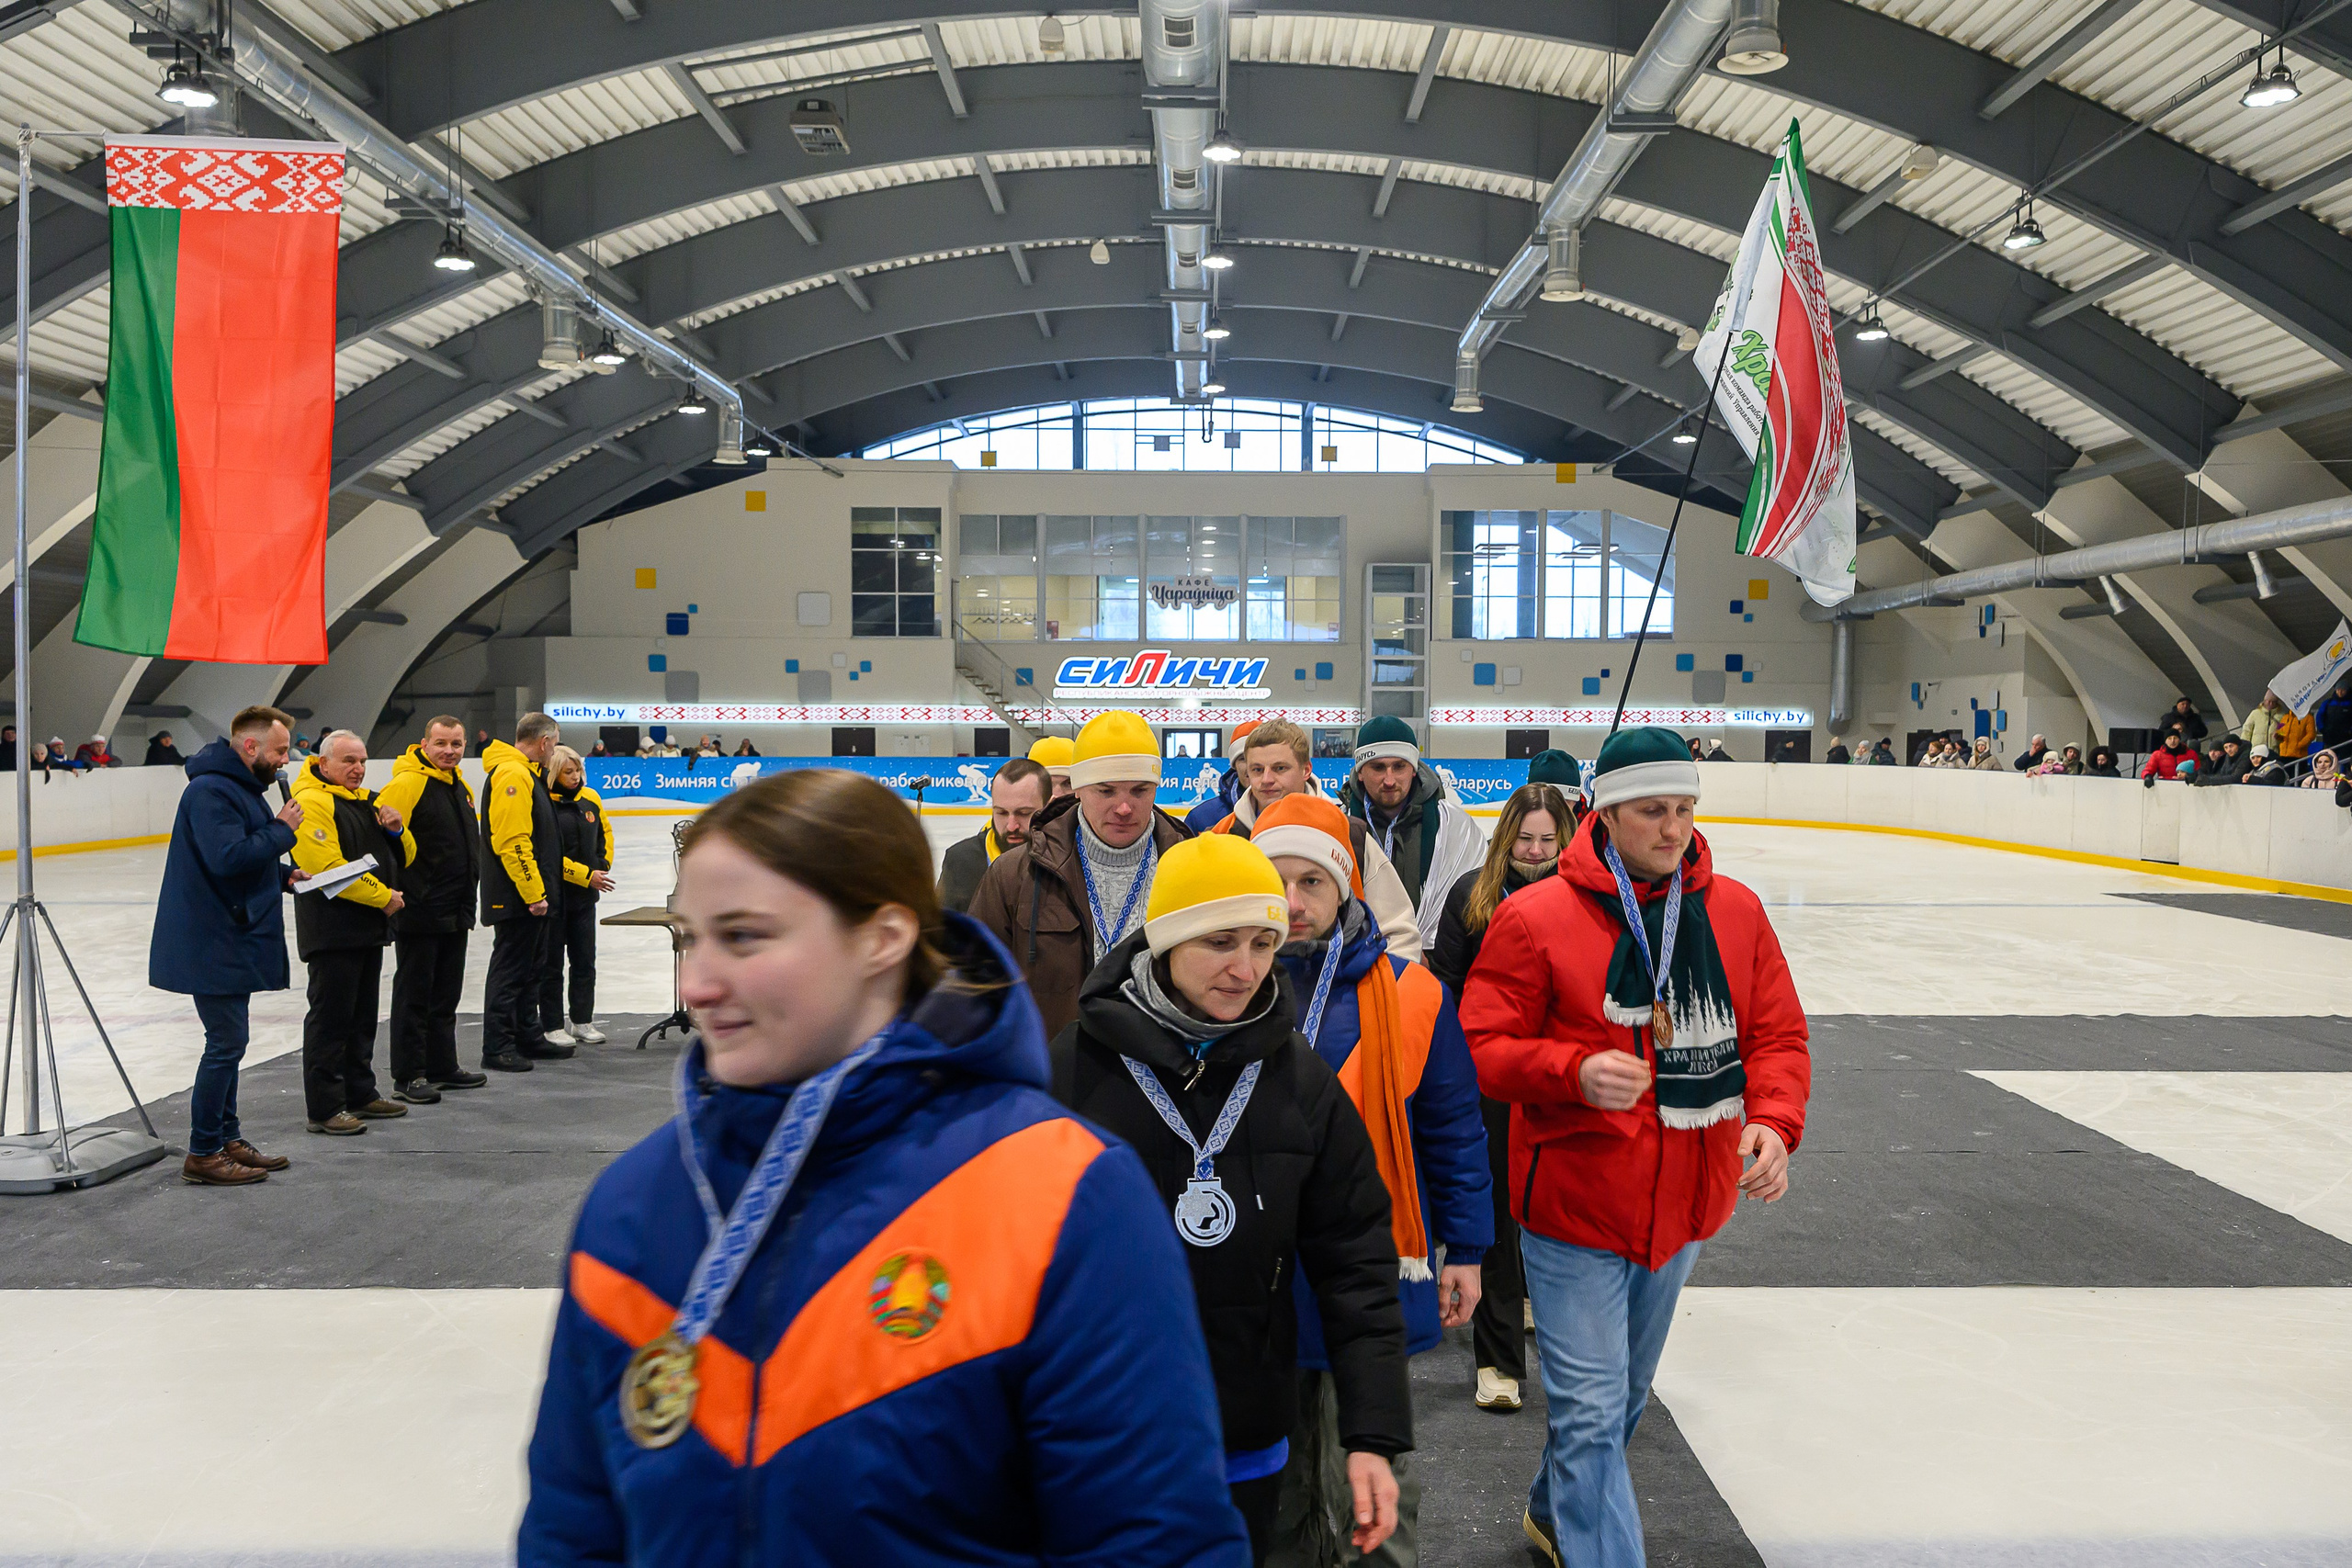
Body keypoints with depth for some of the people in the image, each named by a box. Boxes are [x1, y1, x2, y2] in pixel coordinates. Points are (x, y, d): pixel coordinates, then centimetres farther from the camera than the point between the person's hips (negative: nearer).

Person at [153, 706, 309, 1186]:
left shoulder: (239, 787, 16)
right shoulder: (211, 790, -18)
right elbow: (228, 858, -29)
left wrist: (284, 874, 8)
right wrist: (281, 831, -18)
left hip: (232, 942, 11)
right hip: (213, 944, -11)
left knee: (229, 1041, 16)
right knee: (226, 1043, -6)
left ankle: (228, 1140, 25)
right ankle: (202, 1155, 2)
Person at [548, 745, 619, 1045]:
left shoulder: (590, 798, 4)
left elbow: (605, 832, 20)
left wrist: (603, 865, 6)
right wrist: (587, 875, -17)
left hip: (585, 895, 6)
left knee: (585, 960, 12)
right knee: (552, 963, 5)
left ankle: (583, 1021, 22)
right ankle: (552, 1027, 13)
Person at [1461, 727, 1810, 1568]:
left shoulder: (1736, 911, 0)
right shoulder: (1536, 917, -14)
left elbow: (1777, 1033, 4)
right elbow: (1485, 1047, -12)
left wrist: (1774, 1120, -14)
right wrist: (1574, 1072, -29)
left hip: (1684, 1203, 6)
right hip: (1575, 1204, -6)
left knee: (1624, 1395, 24)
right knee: (1591, 1412, -4)